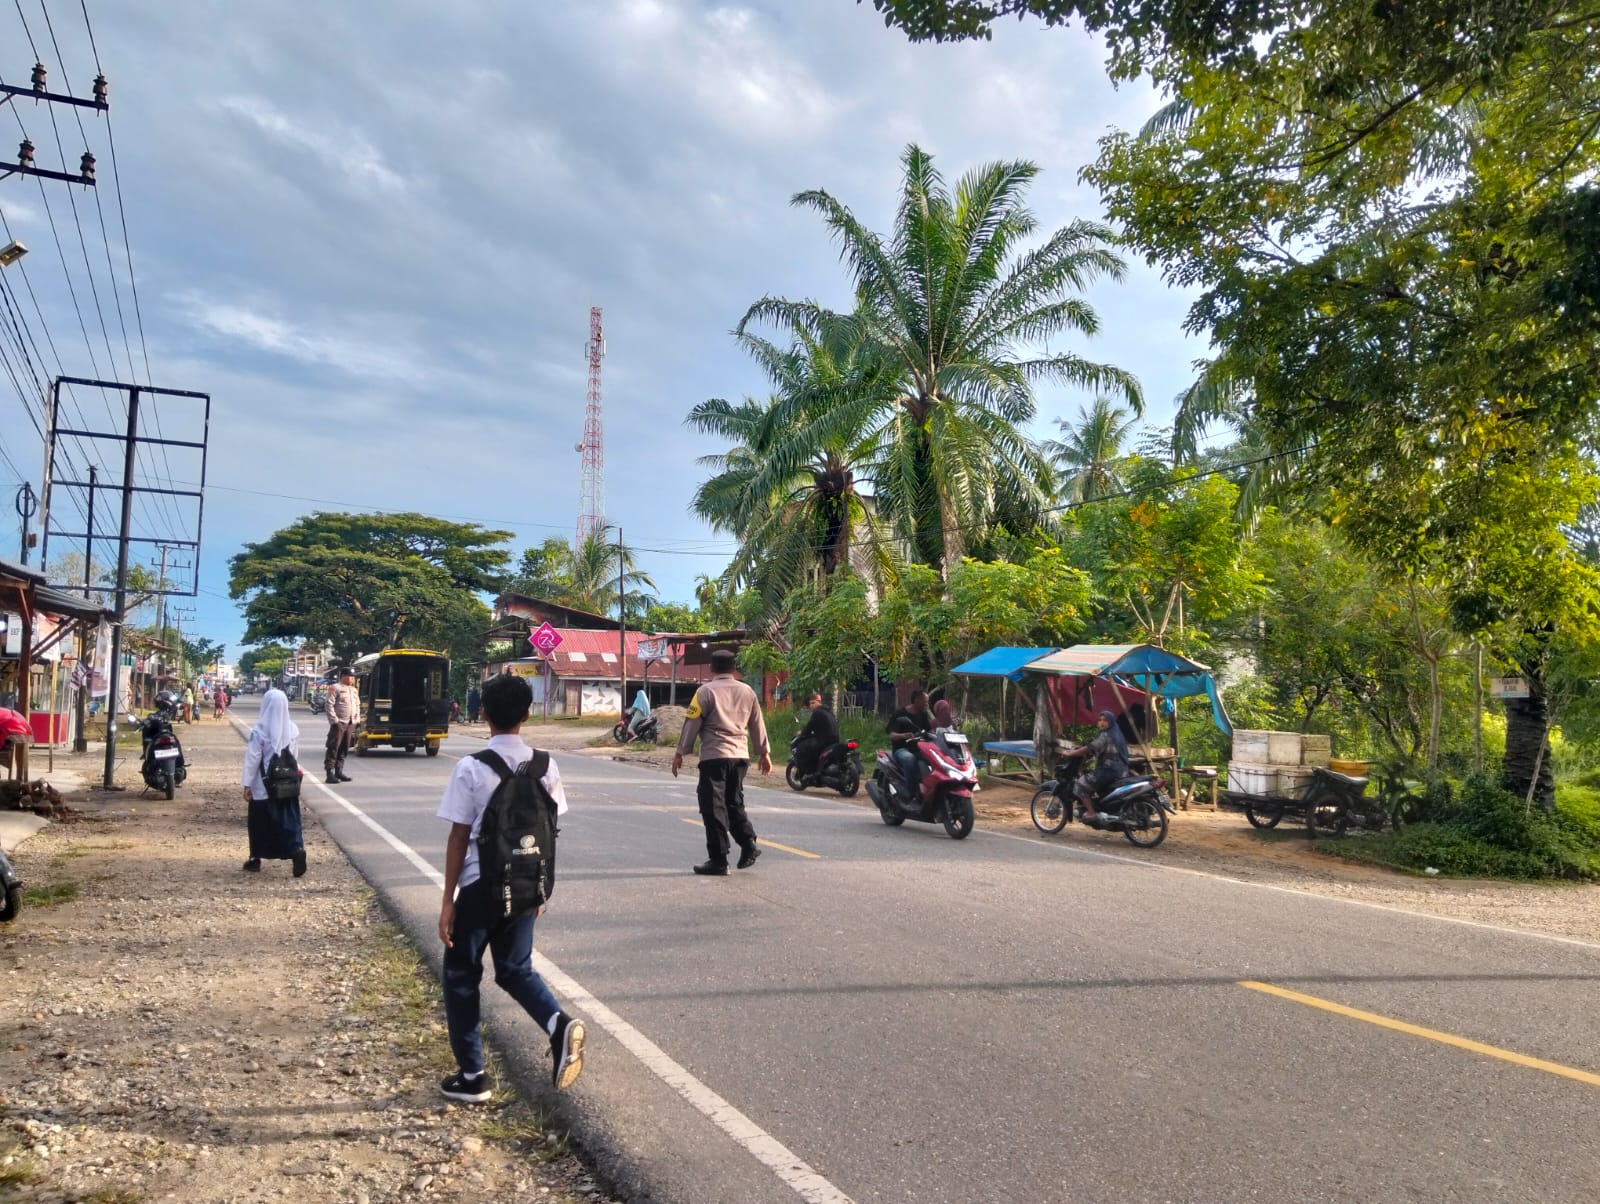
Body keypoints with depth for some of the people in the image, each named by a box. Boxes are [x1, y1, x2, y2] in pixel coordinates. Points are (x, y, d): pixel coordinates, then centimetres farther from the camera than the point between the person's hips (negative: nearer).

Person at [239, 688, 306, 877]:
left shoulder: (259, 731, -14)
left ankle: (256, 860, 22)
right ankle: (297, 848, -18)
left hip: (263, 785, -3)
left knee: (260, 822, 11)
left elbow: (252, 759, -11)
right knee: (289, 819, 4)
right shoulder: (292, 729, -2)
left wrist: (247, 784, -5)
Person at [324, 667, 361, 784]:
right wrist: (334, 721, -16)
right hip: (339, 723, -7)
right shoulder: (335, 688, -4)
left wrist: (356, 719, 11)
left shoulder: (354, 690, 18)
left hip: (350, 724, 7)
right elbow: (329, 705, -10)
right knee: (333, 748, -7)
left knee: (344, 749, 10)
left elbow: (357, 706, 23)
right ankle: (329, 772, -7)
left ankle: (339, 771, 17)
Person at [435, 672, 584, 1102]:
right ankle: (559, 1024, -8)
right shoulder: (544, 767, -2)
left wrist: (448, 899, -5)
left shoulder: (471, 768, -14)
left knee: (461, 975, 14)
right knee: (515, 968, 19)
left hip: (479, 885, -4)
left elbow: (459, 837, -11)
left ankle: (471, 1076, 20)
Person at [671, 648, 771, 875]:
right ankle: (748, 845, 5)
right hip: (740, 756, 5)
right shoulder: (747, 692, 10)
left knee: (713, 807, 0)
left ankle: (718, 861, 1)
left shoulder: (706, 691, -5)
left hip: (714, 756, -5)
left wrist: (680, 753, 2)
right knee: (734, 803, 19)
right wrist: (764, 753, 25)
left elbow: (692, 724, -5)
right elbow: (758, 725, 16)